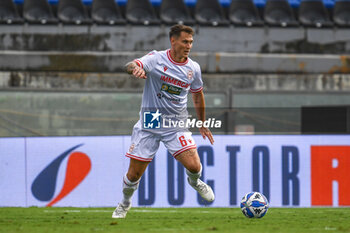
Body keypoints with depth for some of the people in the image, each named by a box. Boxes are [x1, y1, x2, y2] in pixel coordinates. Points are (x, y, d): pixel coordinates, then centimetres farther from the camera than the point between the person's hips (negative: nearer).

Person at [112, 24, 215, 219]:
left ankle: (194, 181, 24)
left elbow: (197, 95, 19)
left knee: (193, 166, -14)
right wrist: (135, 68, -50)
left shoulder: (193, 68, 3)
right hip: (149, 124, -2)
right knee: (134, 173, 0)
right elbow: (131, 66, -25)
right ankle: (125, 203, 30)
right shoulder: (156, 59, -8)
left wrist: (202, 123, 25)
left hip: (177, 125, 2)